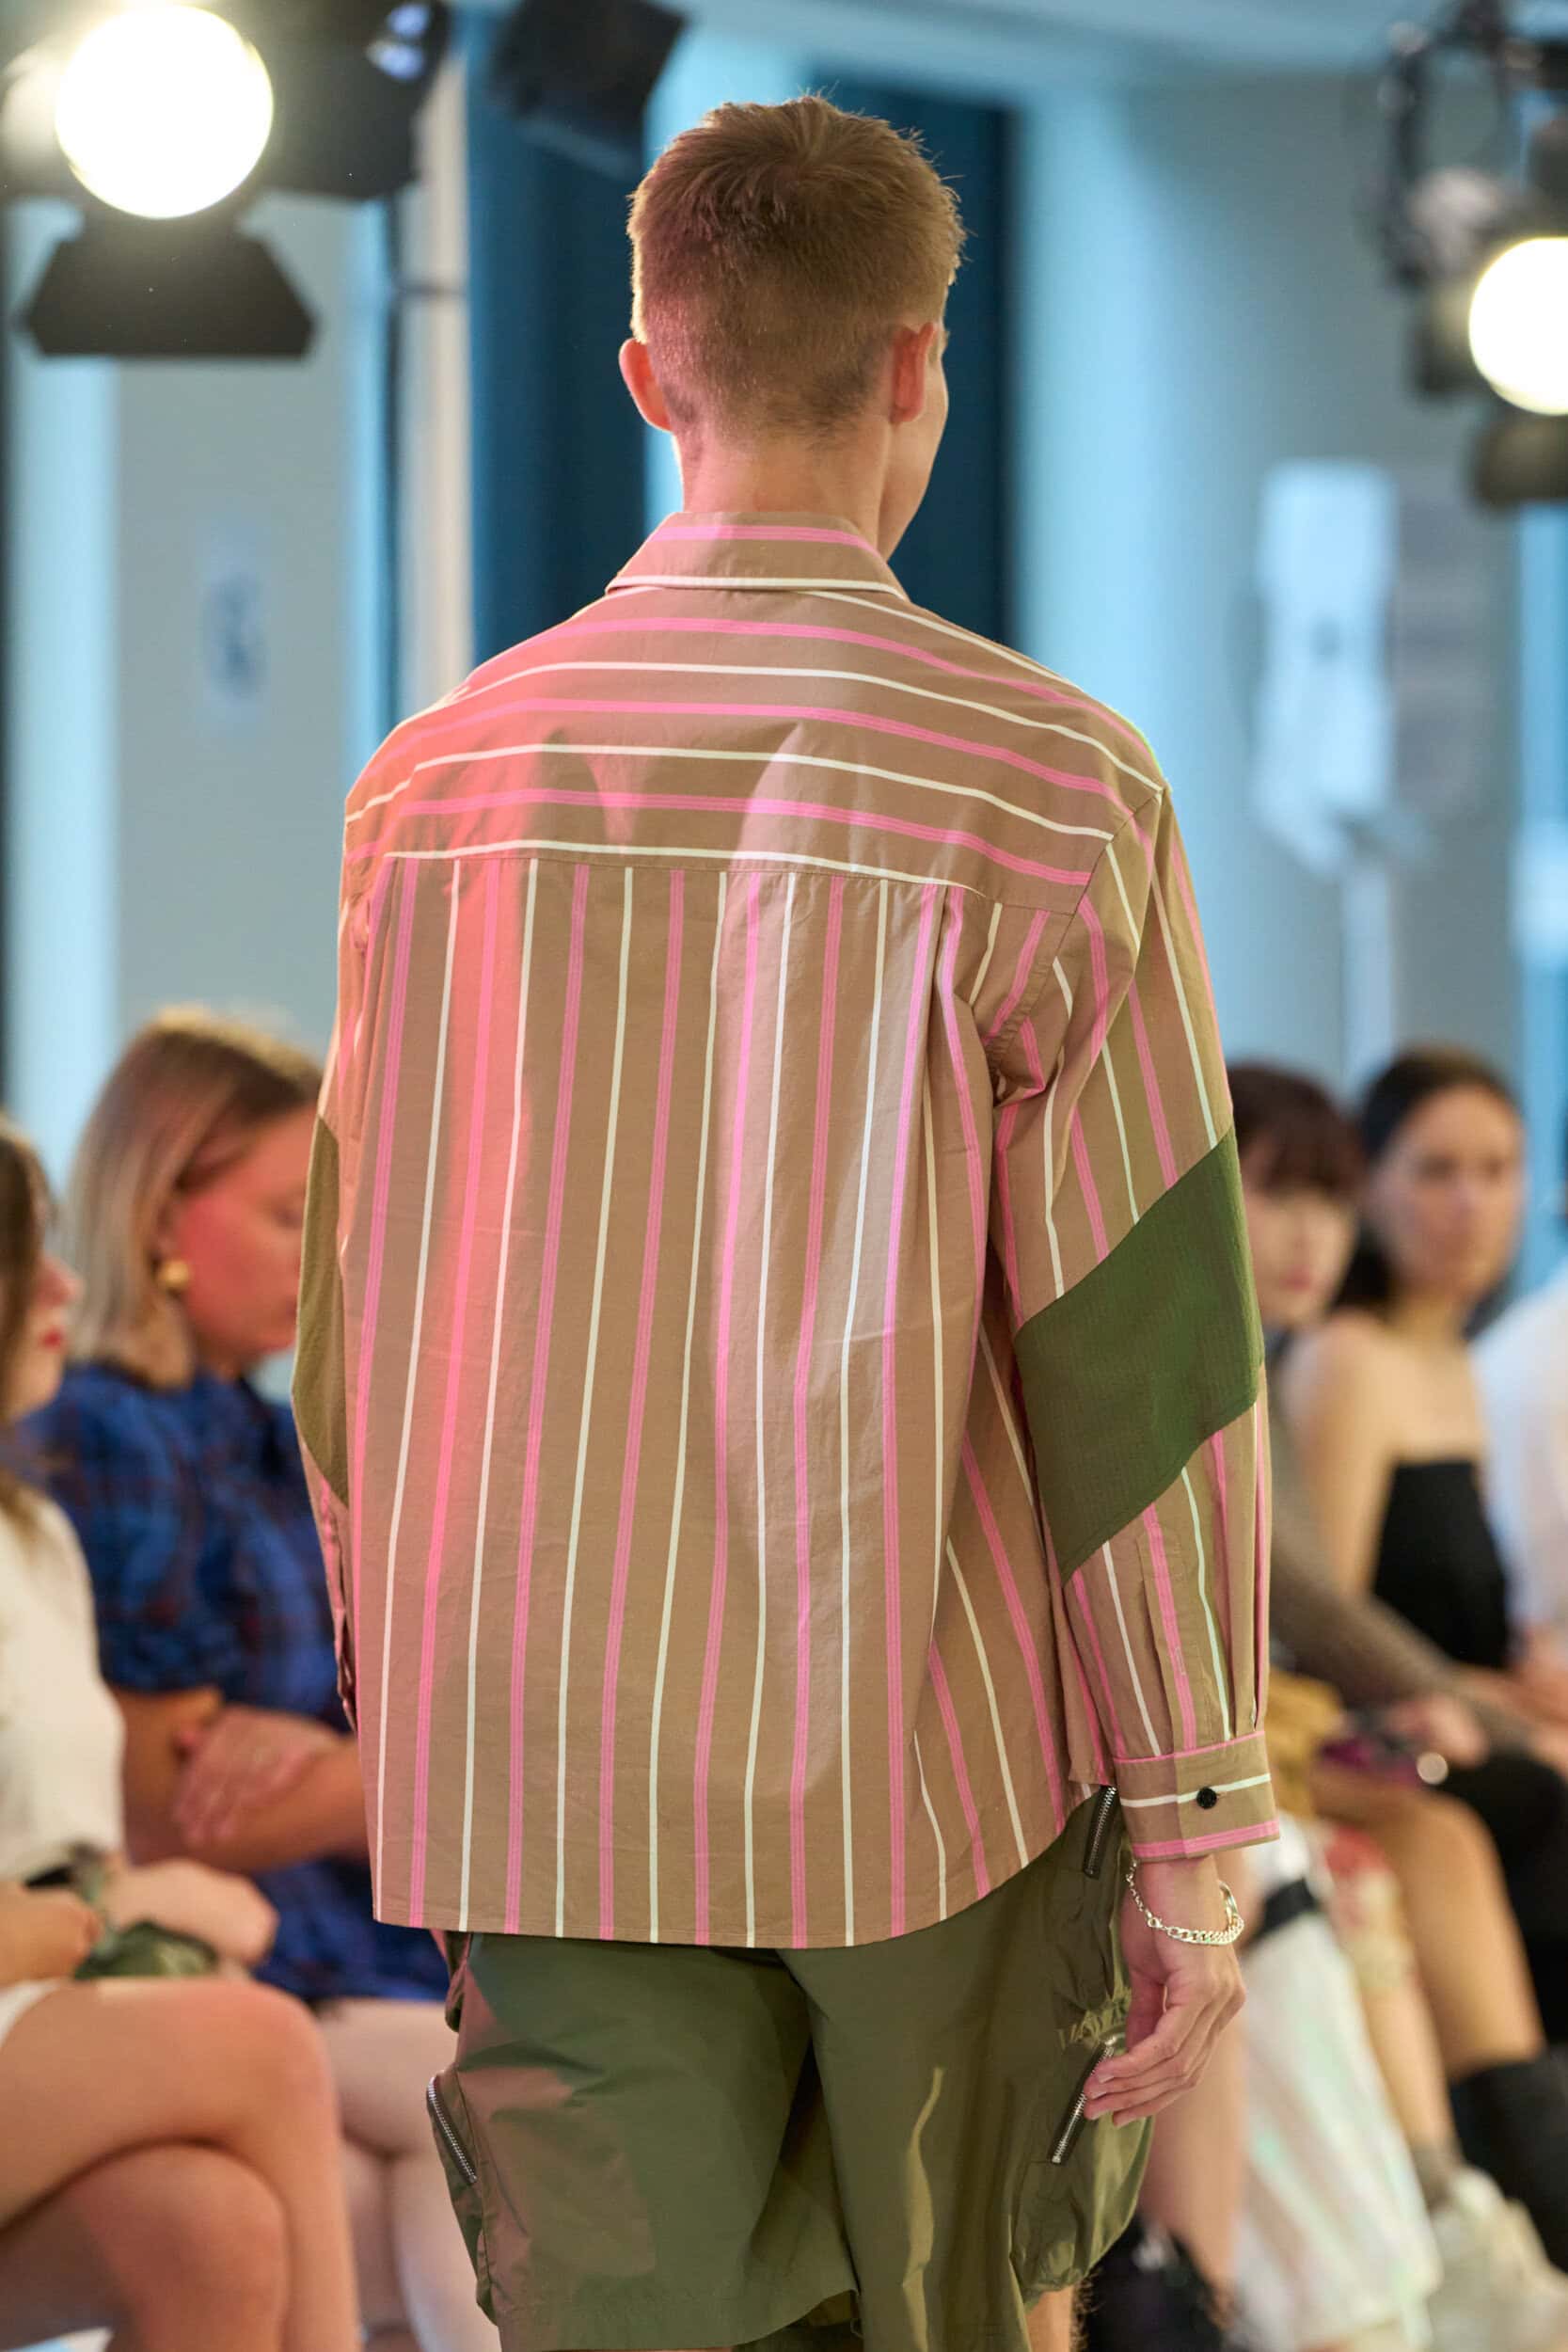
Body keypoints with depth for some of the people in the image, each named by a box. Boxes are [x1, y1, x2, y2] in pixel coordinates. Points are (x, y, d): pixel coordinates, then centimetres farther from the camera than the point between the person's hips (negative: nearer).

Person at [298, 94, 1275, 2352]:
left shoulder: (437, 785, 1)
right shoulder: (1052, 788, -11)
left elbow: (358, 1318, 7)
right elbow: (1147, 1359, -12)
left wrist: (409, 1724, 19)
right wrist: (1198, 1842, -6)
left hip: (543, 1770, 2)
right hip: (926, 1746, -2)